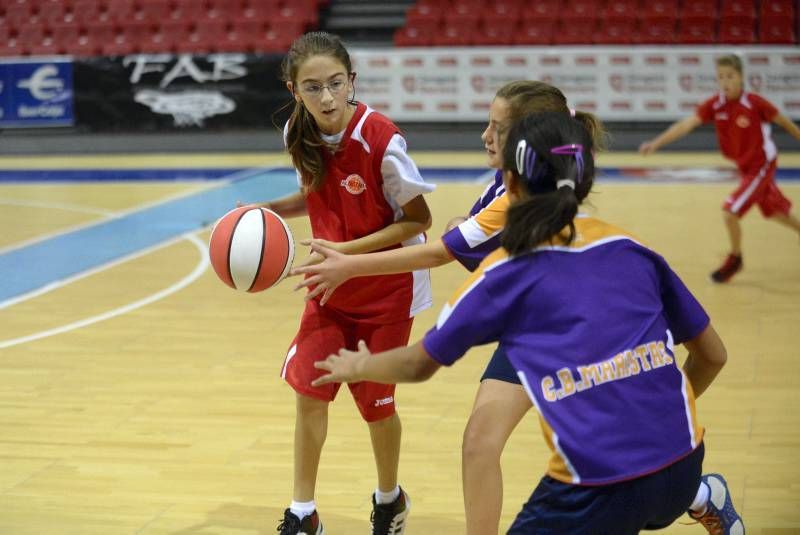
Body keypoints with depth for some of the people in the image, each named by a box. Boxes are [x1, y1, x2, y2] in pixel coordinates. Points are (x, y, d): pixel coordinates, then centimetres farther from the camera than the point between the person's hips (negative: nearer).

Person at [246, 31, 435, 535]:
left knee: (374, 399, 7)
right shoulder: (299, 134, -9)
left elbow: (418, 220, -18)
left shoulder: (380, 138, -26)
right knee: (308, 389, 0)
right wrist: (268, 210, -8)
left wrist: (348, 250, -25)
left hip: (389, 287, -4)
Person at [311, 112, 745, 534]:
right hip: (681, 465, 6)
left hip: (600, 480, -6)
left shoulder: (504, 274, 1)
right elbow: (712, 355, 16)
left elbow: (418, 365, 13)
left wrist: (357, 367, 33)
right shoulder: (632, 250, 10)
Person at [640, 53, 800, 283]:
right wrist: (656, 143, -35)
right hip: (744, 167, 5)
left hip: (762, 165, -5)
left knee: (730, 212, -14)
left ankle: (735, 259, 10)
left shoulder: (755, 103, -23)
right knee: (776, 213, 21)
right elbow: (686, 124, -22)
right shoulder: (714, 105, -12)